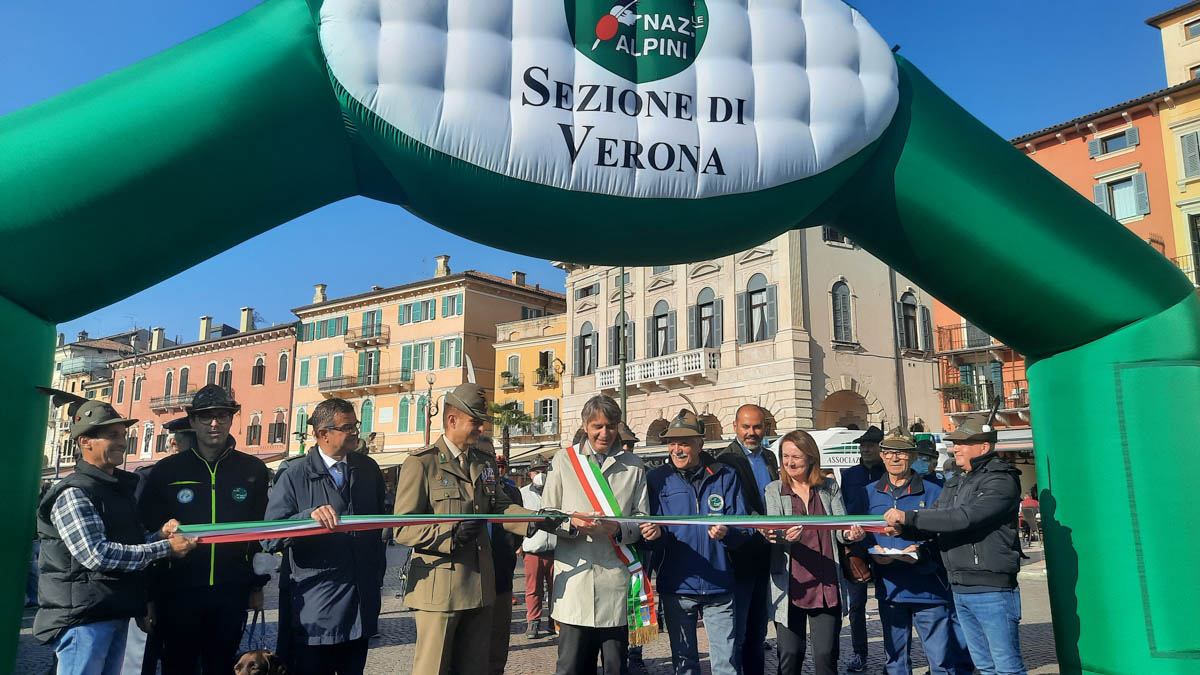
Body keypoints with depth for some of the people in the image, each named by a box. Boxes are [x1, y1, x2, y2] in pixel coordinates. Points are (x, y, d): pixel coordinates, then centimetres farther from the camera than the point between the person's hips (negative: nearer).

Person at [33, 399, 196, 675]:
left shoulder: (119, 488, 16)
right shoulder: (74, 493, -13)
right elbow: (97, 555, -22)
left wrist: (158, 535, 2)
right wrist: (165, 548, -19)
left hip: (116, 611, 9)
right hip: (83, 615, -9)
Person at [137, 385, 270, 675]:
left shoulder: (253, 471, 4)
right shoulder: (166, 471, 1)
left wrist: (257, 585, 8)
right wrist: (149, 595, -1)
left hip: (231, 592, 1)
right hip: (178, 590, -1)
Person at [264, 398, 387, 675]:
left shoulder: (368, 469, 7)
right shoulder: (295, 476, -7)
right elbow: (270, 538, -12)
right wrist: (309, 516, -28)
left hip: (361, 605, 4)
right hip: (314, 608, -4)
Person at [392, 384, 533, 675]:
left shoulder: (485, 463, 15)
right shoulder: (421, 463, -6)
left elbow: (501, 506, 3)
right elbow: (403, 529, -11)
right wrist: (451, 534, -25)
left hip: (480, 588, 6)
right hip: (438, 589, -6)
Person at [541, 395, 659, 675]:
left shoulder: (633, 465, 10)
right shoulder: (563, 460, 8)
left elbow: (642, 519, 8)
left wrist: (619, 529, -12)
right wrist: (571, 523, -12)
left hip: (617, 580, 1)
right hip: (574, 578, -1)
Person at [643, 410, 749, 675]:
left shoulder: (725, 477, 1)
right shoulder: (657, 479, 0)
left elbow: (744, 529, -1)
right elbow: (651, 532, -2)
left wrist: (726, 533, -23)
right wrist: (654, 534, -26)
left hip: (719, 586, 0)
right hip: (676, 586, 0)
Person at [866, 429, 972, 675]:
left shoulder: (933, 491, -2)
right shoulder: (870, 494, 7)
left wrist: (922, 554, -22)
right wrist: (874, 552, -11)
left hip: (929, 588, -3)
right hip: (889, 589, 3)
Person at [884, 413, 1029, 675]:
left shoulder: (1001, 481, -12)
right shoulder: (954, 484, 15)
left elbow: (964, 517, -24)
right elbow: (934, 523, 13)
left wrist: (908, 516, -24)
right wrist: (903, 529, -9)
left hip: (992, 588, -8)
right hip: (959, 589, 8)